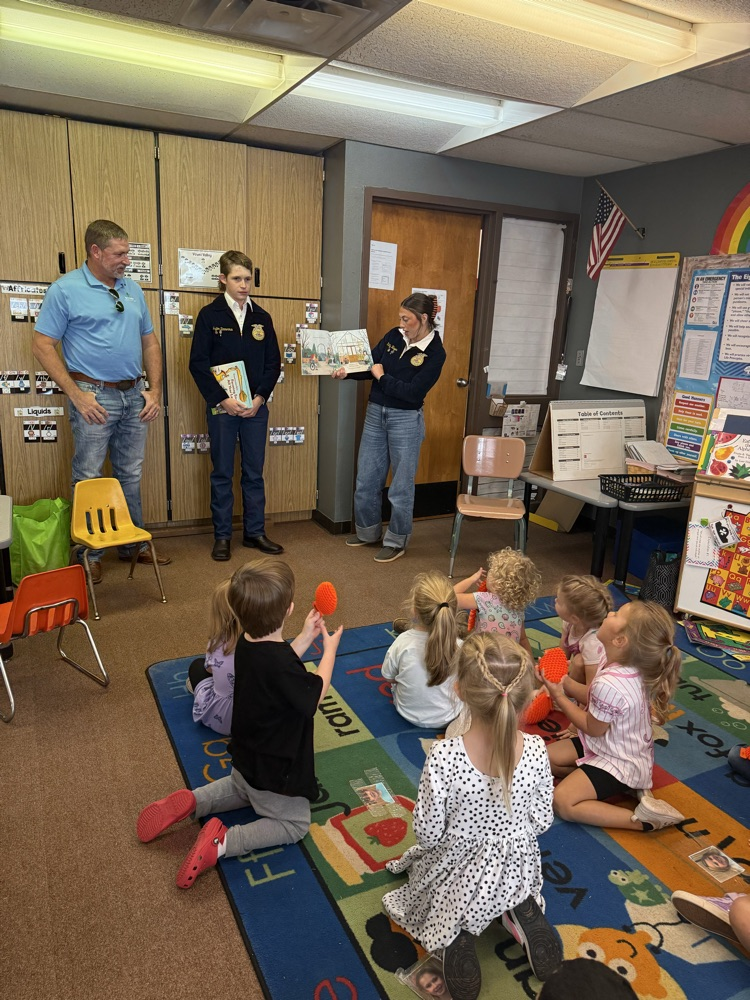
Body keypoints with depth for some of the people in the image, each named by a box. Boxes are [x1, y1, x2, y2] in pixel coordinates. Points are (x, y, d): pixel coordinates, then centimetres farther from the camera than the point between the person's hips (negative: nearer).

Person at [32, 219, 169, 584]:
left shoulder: (132, 289, 11)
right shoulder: (65, 289, -6)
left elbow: (150, 342, 15)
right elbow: (42, 345, -8)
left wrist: (155, 390, 5)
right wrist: (76, 395, -14)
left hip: (135, 396, 6)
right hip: (94, 397, -5)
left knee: (131, 477, 14)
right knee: (89, 480, 2)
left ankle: (135, 544, 26)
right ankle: (90, 555, 15)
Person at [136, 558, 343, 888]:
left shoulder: (246, 642, -12)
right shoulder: (280, 662, -38)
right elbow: (315, 695, -20)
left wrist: (305, 638, 3)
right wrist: (329, 649, -9)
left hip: (246, 759, 8)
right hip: (275, 771, -8)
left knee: (242, 789, 38)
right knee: (293, 824, 15)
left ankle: (190, 802, 14)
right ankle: (222, 842, -2)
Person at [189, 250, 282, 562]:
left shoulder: (261, 317, 7)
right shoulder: (209, 315, -2)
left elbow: (273, 362, 6)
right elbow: (198, 363, -7)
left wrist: (260, 398, -6)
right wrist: (222, 400, -14)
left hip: (256, 406, 3)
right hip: (222, 406, -3)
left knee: (254, 472, 9)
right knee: (222, 473, 6)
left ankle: (255, 532, 20)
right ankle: (222, 535, 16)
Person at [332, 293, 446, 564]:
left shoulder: (435, 353, -12)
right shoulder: (394, 335, 3)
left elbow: (413, 392, -19)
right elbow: (370, 365, 4)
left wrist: (382, 377, -13)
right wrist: (346, 372, -12)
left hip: (406, 420, -6)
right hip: (375, 414, 6)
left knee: (401, 485, 5)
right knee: (366, 479, 13)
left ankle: (396, 542, 21)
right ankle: (368, 532, 32)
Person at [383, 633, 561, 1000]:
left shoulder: (443, 757, -35)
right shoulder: (535, 750, -25)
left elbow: (428, 833, -21)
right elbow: (541, 822, -9)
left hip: (459, 876, -3)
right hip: (516, 870, 3)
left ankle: (457, 933, 6)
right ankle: (523, 912, 10)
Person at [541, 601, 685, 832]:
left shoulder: (609, 685, -36)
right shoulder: (629, 668, -9)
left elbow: (593, 728, -18)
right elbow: (595, 700, 4)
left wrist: (559, 696, -11)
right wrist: (564, 681, -3)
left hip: (618, 762, -9)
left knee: (562, 802, -17)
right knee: (547, 757, 9)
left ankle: (643, 819, -10)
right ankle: (625, 785, 8)